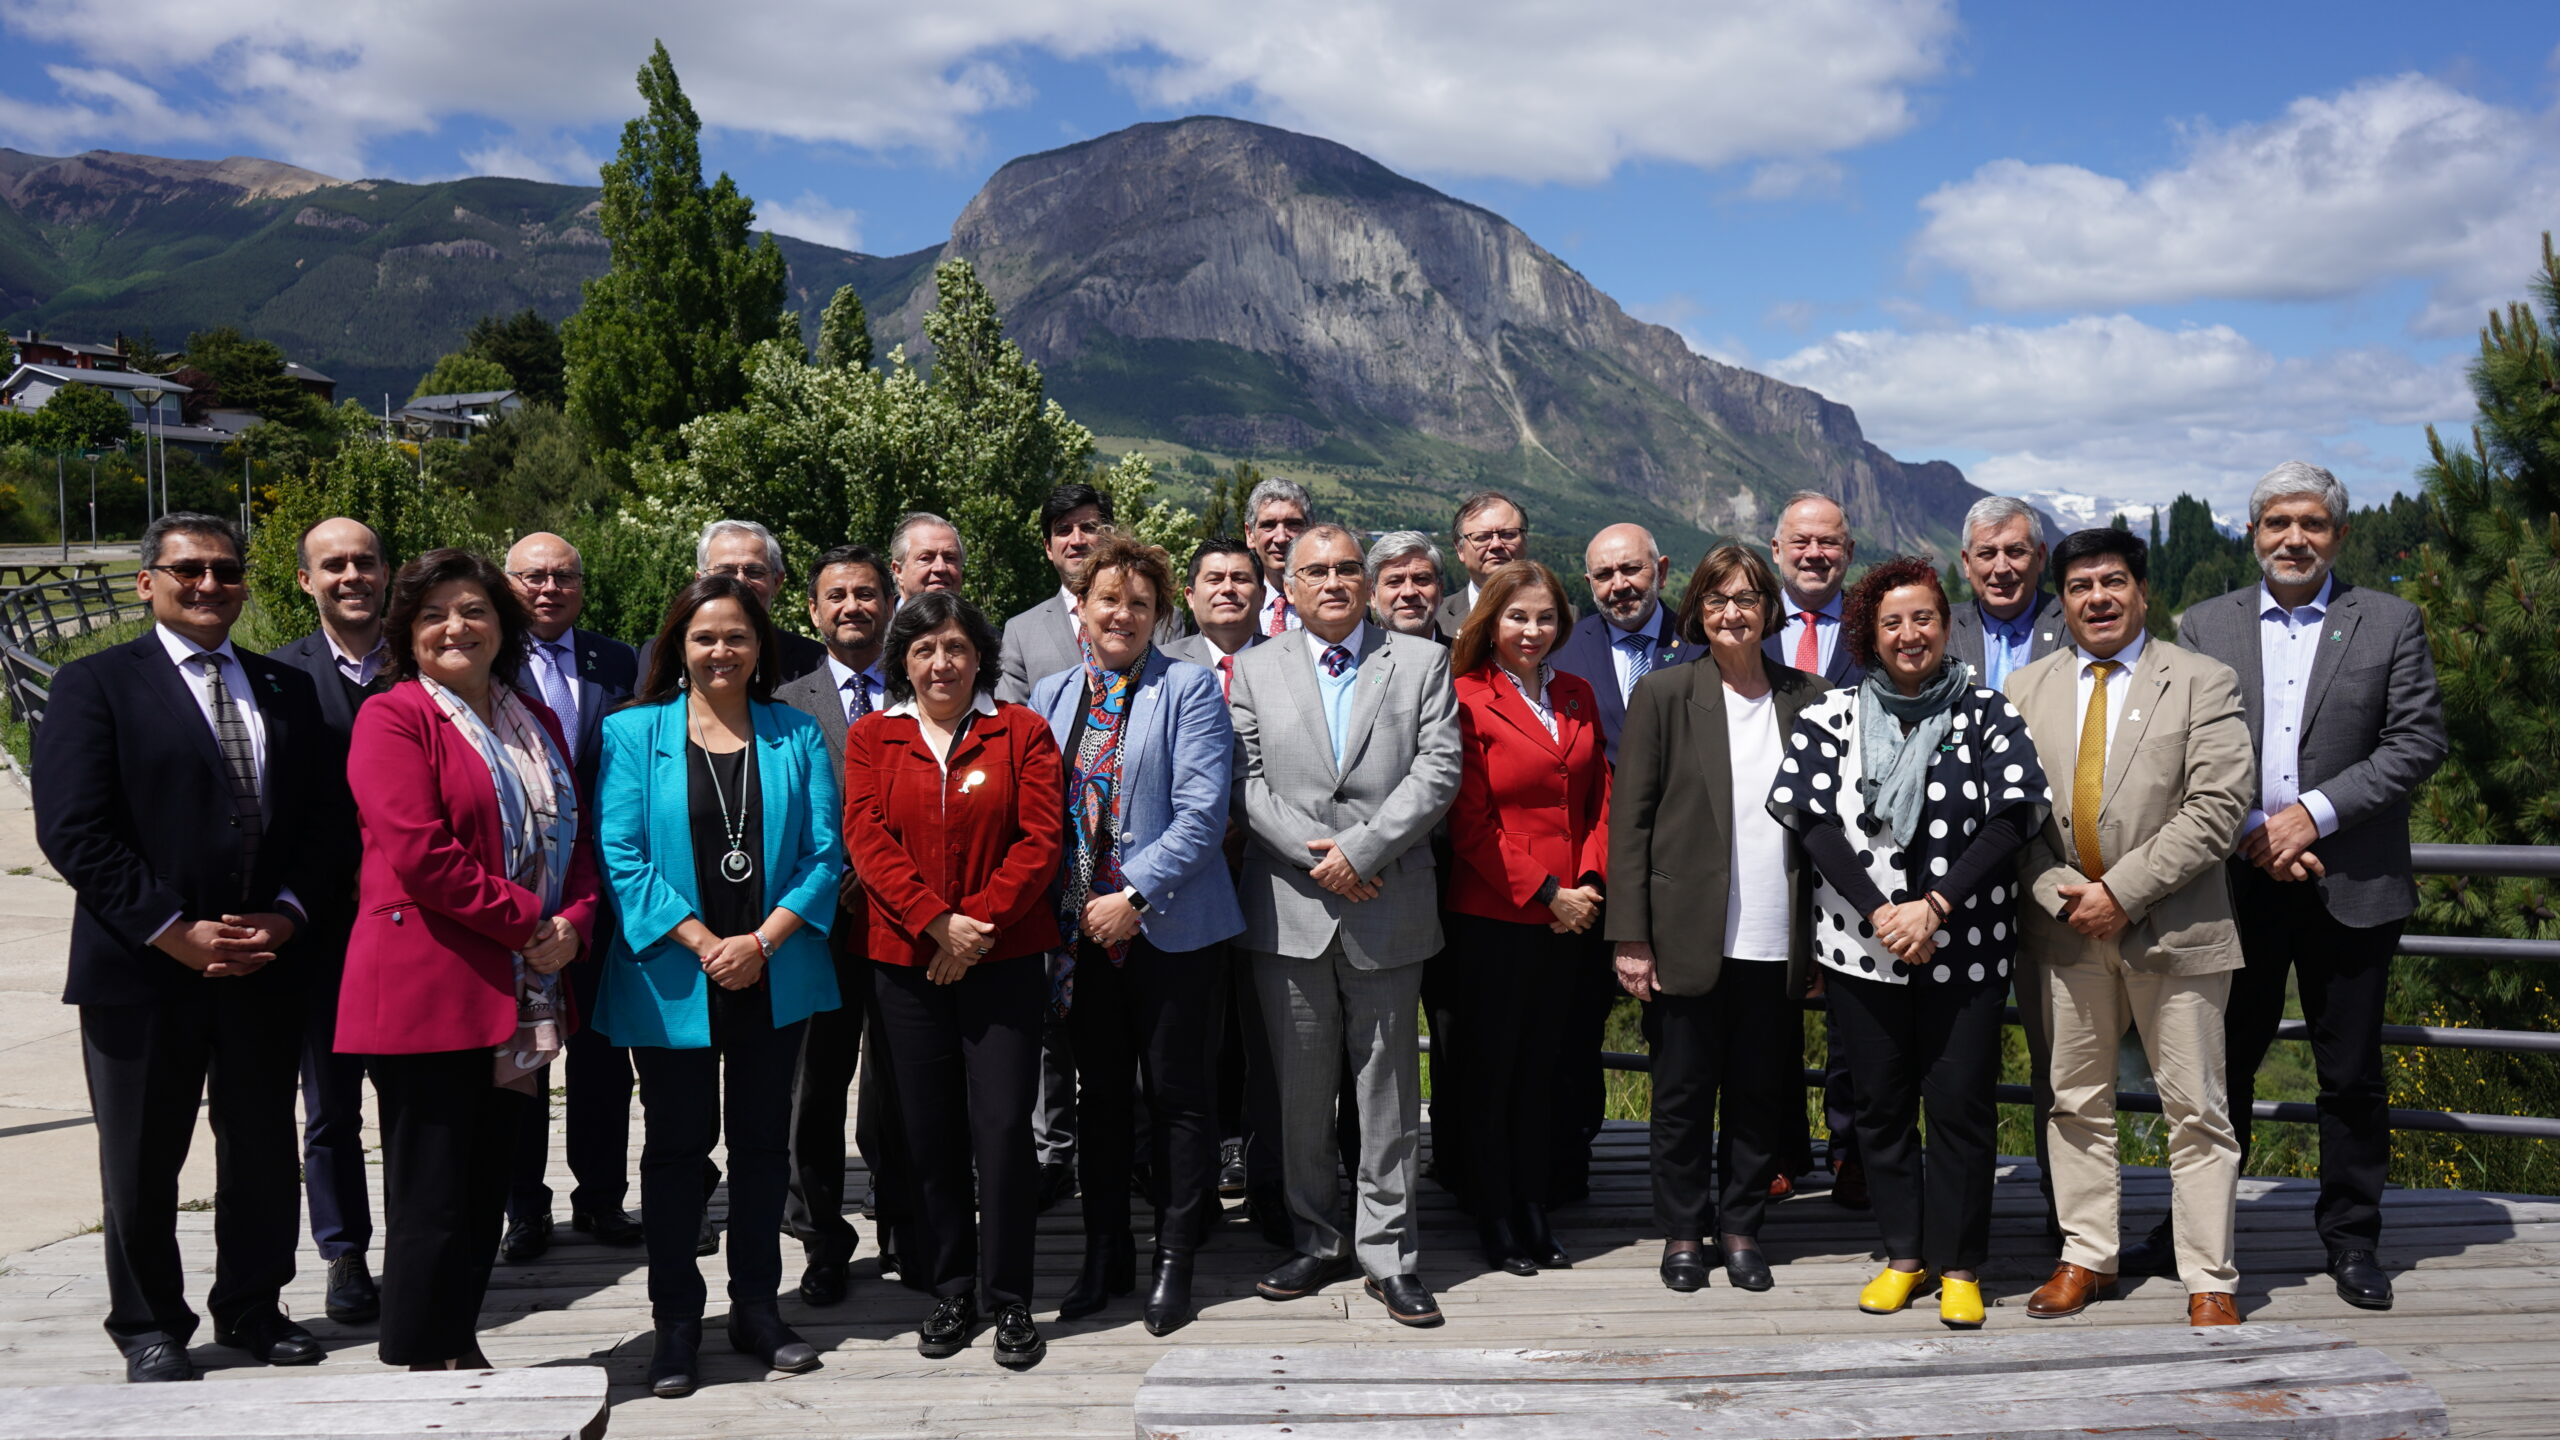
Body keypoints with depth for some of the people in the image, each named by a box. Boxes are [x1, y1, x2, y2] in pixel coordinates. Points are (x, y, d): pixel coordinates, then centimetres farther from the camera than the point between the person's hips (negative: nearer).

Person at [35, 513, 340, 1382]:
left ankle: (252, 1309, 29)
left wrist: (286, 914, -7)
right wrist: (175, 931, -16)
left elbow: (321, 821, 8)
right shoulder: (95, 684, -3)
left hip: (265, 963, 4)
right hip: (142, 968, -4)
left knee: (264, 1152, 13)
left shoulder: (289, 691, 11)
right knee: (141, 1163, 10)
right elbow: (72, 831, -11)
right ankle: (149, 1327, 26)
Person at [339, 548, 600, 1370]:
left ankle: (460, 1354, 27)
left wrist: (574, 922, -4)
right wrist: (529, 919, -13)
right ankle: (418, 1369, 12)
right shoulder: (392, 718, -6)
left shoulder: (536, 724, 16)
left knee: (488, 1191, 14)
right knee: (432, 1201, -1)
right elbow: (420, 855, -16)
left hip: (519, 997, 7)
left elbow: (576, 838, 15)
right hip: (426, 992, -7)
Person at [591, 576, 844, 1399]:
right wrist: (703, 944, -15)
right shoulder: (633, 733, 0)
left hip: (774, 980, 2)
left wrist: (763, 941, -13)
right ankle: (675, 1322, 20)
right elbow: (621, 857, -7)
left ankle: (757, 1309, 24)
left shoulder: (796, 736, 4)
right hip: (673, 982, -1)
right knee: (676, 1144, 8)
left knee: (763, 1141, 11)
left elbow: (824, 852, -1)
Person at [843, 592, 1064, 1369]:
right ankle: (951, 1291, 22)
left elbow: (1040, 839, -4)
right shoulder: (871, 737, 7)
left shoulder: (1022, 732, 3)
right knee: (930, 1132, 8)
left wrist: (979, 924, -12)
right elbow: (867, 839, -3)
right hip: (905, 962, 2)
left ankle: (1009, 1298, 10)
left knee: (1003, 1126, -4)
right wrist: (937, 921, -14)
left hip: (1005, 959, -2)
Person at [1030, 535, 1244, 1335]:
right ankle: (1105, 1253, 26)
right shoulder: (1050, 695, 10)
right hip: (1078, 928, 4)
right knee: (1099, 1094, 13)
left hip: (1167, 925, -4)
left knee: (1177, 1095, 4)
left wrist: (1134, 894, -17)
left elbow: (1202, 812, -12)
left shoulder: (1189, 689, -4)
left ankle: (1174, 1260, 17)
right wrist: (1055, 904, 1)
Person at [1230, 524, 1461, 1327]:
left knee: (1389, 1092, 6)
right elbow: (1247, 781, 1)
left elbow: (1437, 774, -5)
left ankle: (1388, 1254, 16)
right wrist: (1313, 853, -12)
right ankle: (1316, 1242, 23)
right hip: (1289, 909, 1)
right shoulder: (1258, 670, 9)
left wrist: (1360, 850, -14)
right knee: (1300, 1091, 9)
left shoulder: (1423, 664, 5)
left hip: (1389, 908, -1)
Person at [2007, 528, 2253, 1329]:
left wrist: (2121, 890, -16)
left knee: (2196, 1111, 3)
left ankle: (2210, 1283, 14)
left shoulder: (2203, 683, -1)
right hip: (2067, 928, 3)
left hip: (2173, 928, -3)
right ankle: (2087, 1257, 24)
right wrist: (2059, 894, -9)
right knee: (2076, 1102, 11)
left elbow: (2216, 808, -10)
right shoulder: (2028, 690, 9)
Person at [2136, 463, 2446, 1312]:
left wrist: (2313, 814, -14)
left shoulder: (2390, 623, 3)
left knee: (2351, 1073, 8)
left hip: (2350, 883, -1)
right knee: (2221, 1060, 9)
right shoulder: (2205, 627, 5)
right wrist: (2251, 830, -11)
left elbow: (2419, 741, -4)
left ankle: (2351, 1238, 24)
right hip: (2237, 880, 1)